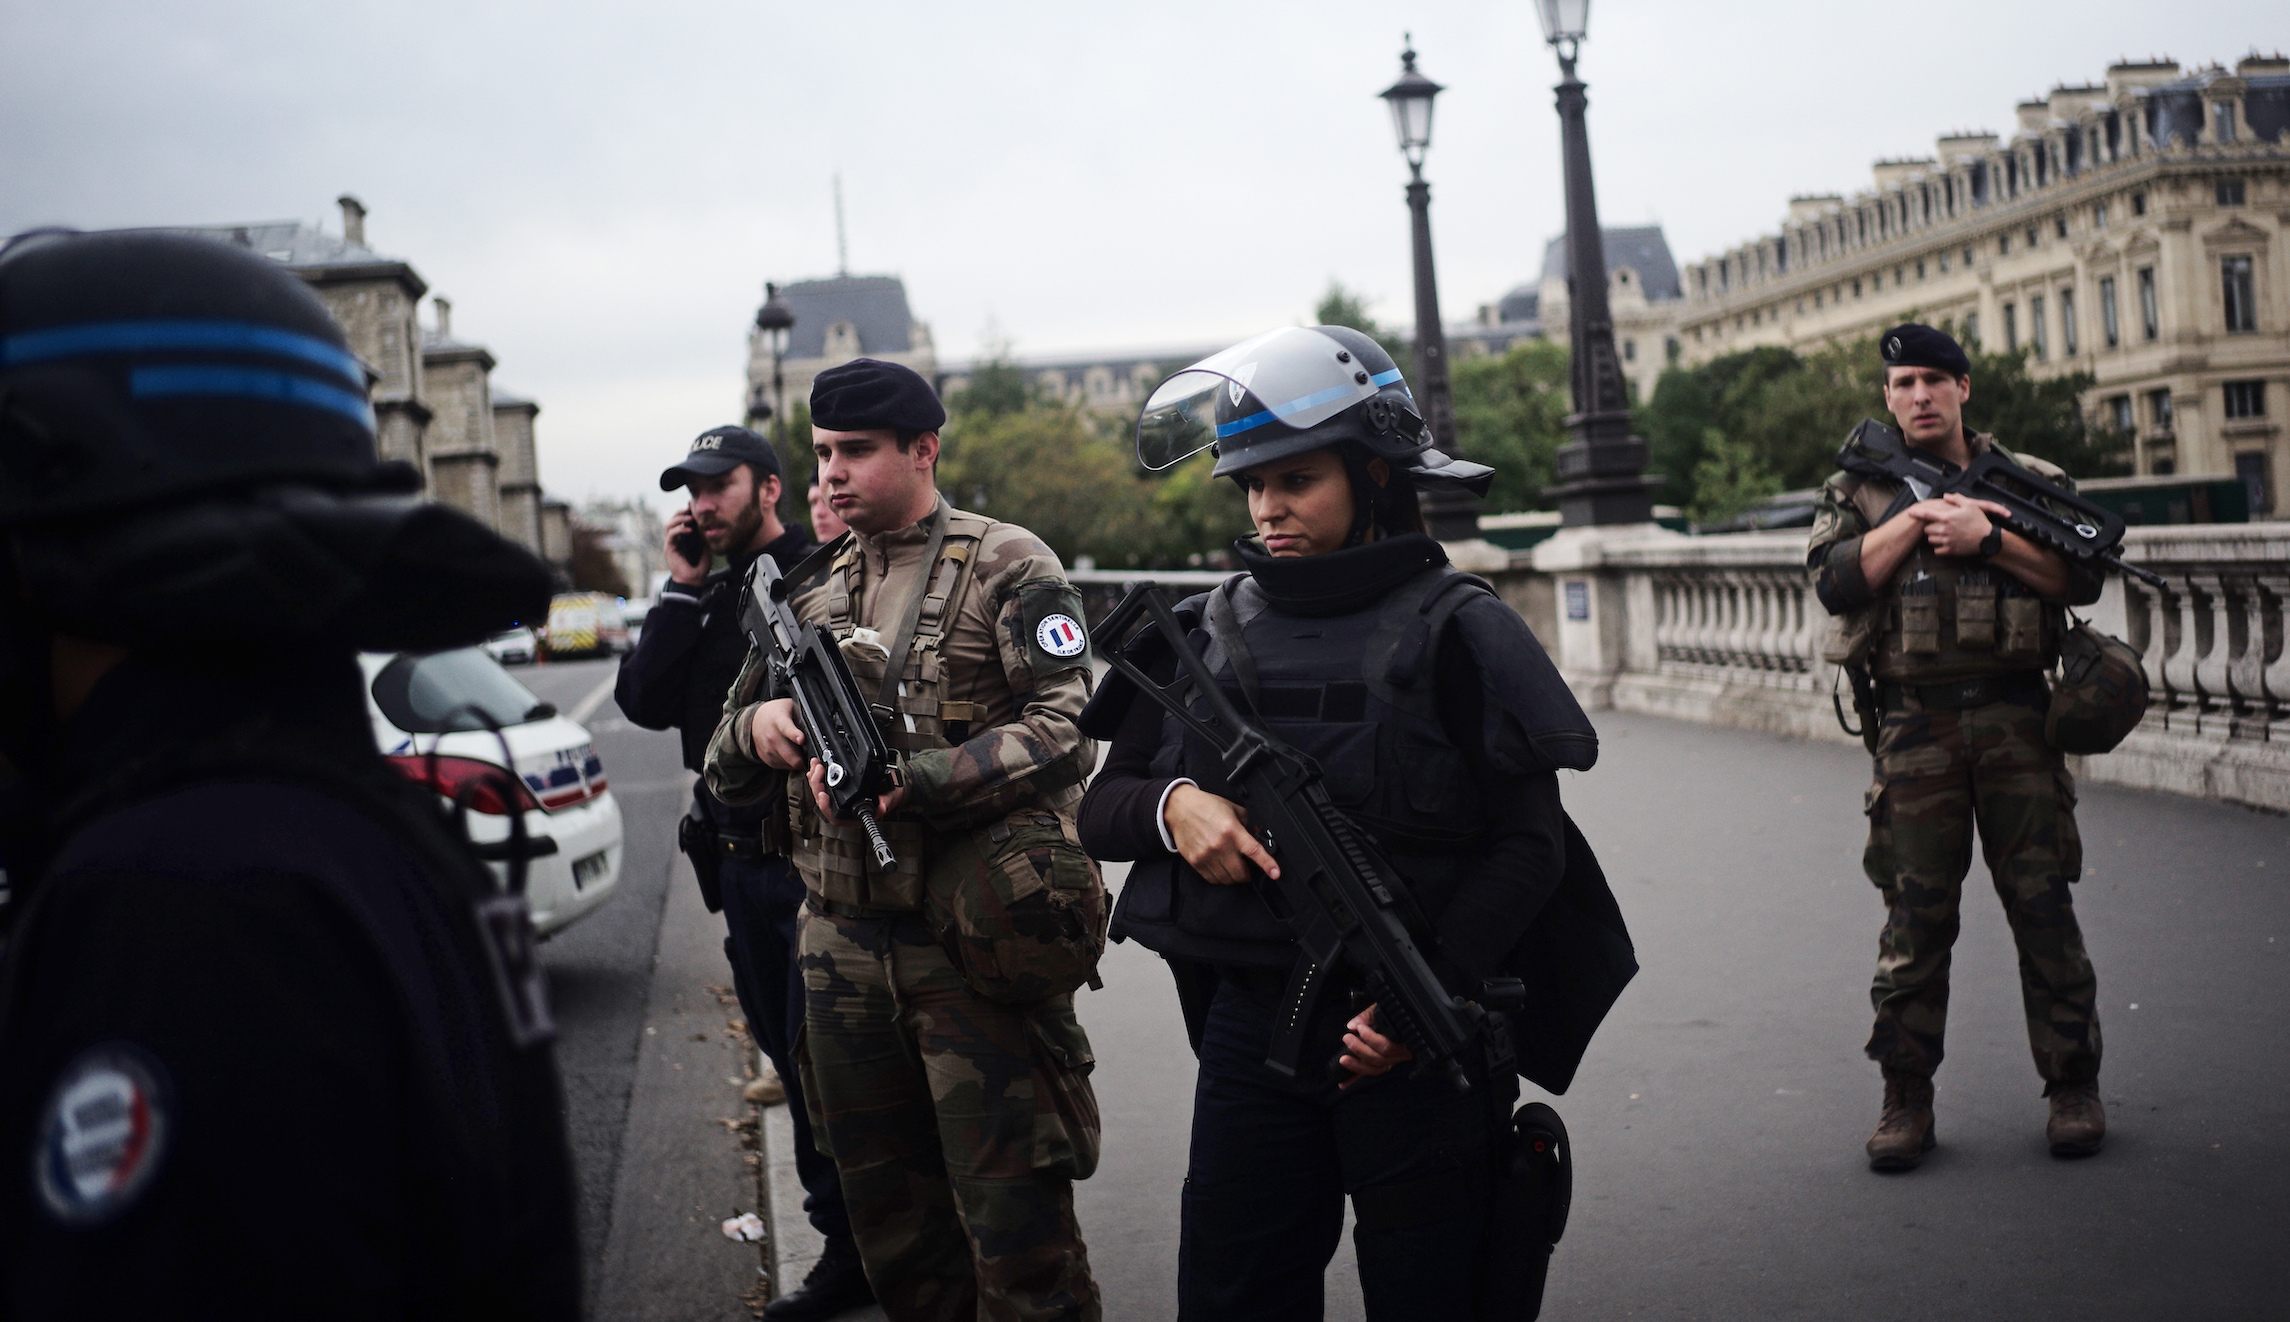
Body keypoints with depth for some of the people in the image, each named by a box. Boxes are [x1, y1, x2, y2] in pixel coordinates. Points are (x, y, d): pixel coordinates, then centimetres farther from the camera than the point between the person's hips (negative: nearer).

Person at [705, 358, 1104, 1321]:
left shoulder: (1007, 568, -2)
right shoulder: (808, 590, 14)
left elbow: (1063, 730, -14)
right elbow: (726, 771, 19)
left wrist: (908, 783, -24)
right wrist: (758, 726, -6)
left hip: (976, 943, -6)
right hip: (843, 944, 6)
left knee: (1015, 1232, -1)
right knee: (891, 1231, 15)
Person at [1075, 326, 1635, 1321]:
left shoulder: (1453, 632, -5)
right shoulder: (1209, 633, 7)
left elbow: (1527, 846, -7)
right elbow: (1099, 811, 10)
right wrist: (1170, 808, -12)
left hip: (1414, 1040, -3)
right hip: (1247, 1027, 4)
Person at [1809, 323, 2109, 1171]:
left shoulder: (2032, 481, 10)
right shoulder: (1856, 490, 10)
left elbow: (2083, 576, -1)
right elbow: (1836, 582, -6)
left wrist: (1987, 537, -11)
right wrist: (1922, 512, -9)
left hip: (2017, 718, 0)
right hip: (1913, 727, 0)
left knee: (2043, 907, 2)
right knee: (1914, 918, 2)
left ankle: (2073, 1088, 13)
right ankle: (1906, 1101, 10)